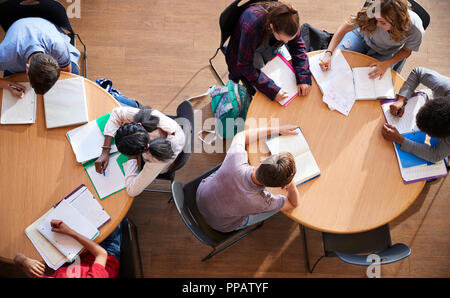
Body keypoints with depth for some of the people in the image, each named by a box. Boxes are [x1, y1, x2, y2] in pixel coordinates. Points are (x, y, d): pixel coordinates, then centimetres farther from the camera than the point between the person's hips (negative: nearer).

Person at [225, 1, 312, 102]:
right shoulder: (251, 26, -44)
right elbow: (245, 66, -37)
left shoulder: (288, 19, -30)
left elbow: (297, 47, -18)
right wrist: (272, 90, -43)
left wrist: (303, 78, -32)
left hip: (268, 45, 5)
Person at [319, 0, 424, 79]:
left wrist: (386, 64, -29)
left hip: (385, 54, 0)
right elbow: (345, 28, -29)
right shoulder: (371, 14, -40)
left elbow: (406, 51, -15)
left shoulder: (415, 30, -37)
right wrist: (328, 53, -38)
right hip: (363, 36, 0)